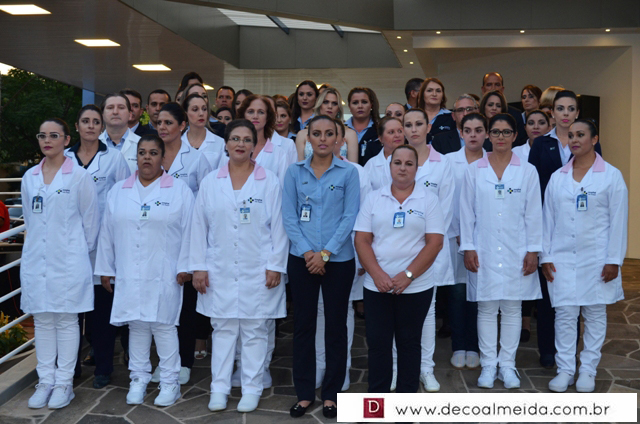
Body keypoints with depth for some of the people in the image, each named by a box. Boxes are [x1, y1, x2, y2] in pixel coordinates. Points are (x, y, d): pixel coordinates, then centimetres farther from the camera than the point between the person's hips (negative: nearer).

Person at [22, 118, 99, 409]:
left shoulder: (79, 176, -4)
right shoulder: (29, 177, 9)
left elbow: (90, 218, 0)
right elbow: (29, 217, 18)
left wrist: (82, 251, 4)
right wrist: (37, 244, 14)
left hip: (68, 260, -4)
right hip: (36, 261, 4)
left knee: (66, 321, 2)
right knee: (42, 321, 9)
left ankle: (64, 383, 10)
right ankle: (45, 381, 18)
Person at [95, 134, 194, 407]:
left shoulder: (180, 190, 0)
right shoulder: (118, 192, 11)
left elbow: (189, 232, -2)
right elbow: (107, 234, 12)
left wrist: (185, 267, -6)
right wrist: (105, 269, 11)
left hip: (164, 275, -3)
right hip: (129, 276, 3)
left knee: (164, 326, -1)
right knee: (136, 326, 9)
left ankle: (170, 382, 10)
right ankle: (139, 379, 21)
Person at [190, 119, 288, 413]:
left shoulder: (269, 182, 0)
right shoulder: (210, 182, 6)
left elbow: (278, 227, -1)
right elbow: (199, 227, 5)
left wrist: (275, 265, -6)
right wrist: (198, 267, 1)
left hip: (257, 272, -2)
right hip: (220, 271, 2)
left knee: (254, 331, 4)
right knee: (222, 328, 7)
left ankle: (251, 389, 15)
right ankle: (219, 388, 17)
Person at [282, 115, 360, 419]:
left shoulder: (348, 172, -1)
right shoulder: (294, 172, 4)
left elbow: (350, 217, -6)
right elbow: (288, 216, 0)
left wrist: (325, 253, -13)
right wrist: (307, 252, -11)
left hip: (338, 260, -1)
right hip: (301, 259, 1)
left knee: (336, 325, 7)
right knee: (303, 325, 7)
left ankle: (331, 394, 21)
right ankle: (304, 393, 20)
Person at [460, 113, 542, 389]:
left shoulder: (527, 171, 4)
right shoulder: (474, 170, 4)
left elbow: (533, 214, 3)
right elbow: (467, 212, 4)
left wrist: (533, 251, -2)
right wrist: (468, 248, -2)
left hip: (516, 252, 0)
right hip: (484, 252, 0)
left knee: (512, 309, 5)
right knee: (486, 309, 4)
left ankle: (507, 365, 16)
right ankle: (488, 365, 14)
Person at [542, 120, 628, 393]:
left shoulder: (611, 176, 0)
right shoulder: (557, 177, 9)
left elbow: (618, 221, -2)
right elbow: (548, 219, 9)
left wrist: (614, 260, -7)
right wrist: (545, 256, 4)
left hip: (596, 259, -2)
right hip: (562, 258, 2)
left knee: (595, 315, 5)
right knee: (564, 314, 1)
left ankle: (588, 371, 16)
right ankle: (565, 370, 11)